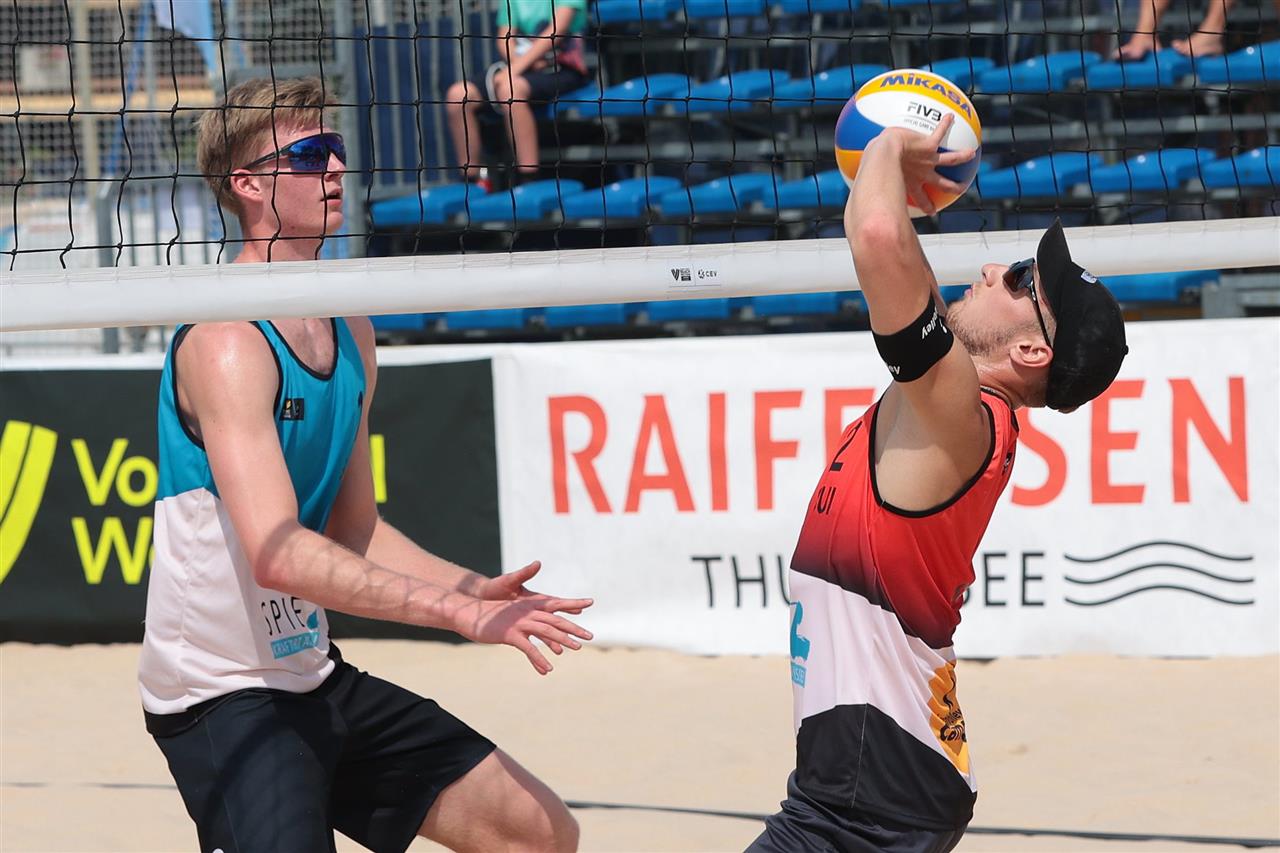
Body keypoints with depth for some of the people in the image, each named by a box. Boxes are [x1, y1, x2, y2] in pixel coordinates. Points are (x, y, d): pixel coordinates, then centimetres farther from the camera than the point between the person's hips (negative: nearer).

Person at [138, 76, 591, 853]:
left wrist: (477, 589, 1)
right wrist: (458, 610, -32)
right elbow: (278, 553, -30)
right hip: (223, 695, -9)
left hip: (317, 680, 9)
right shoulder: (227, 344, -20)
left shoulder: (348, 331, 9)